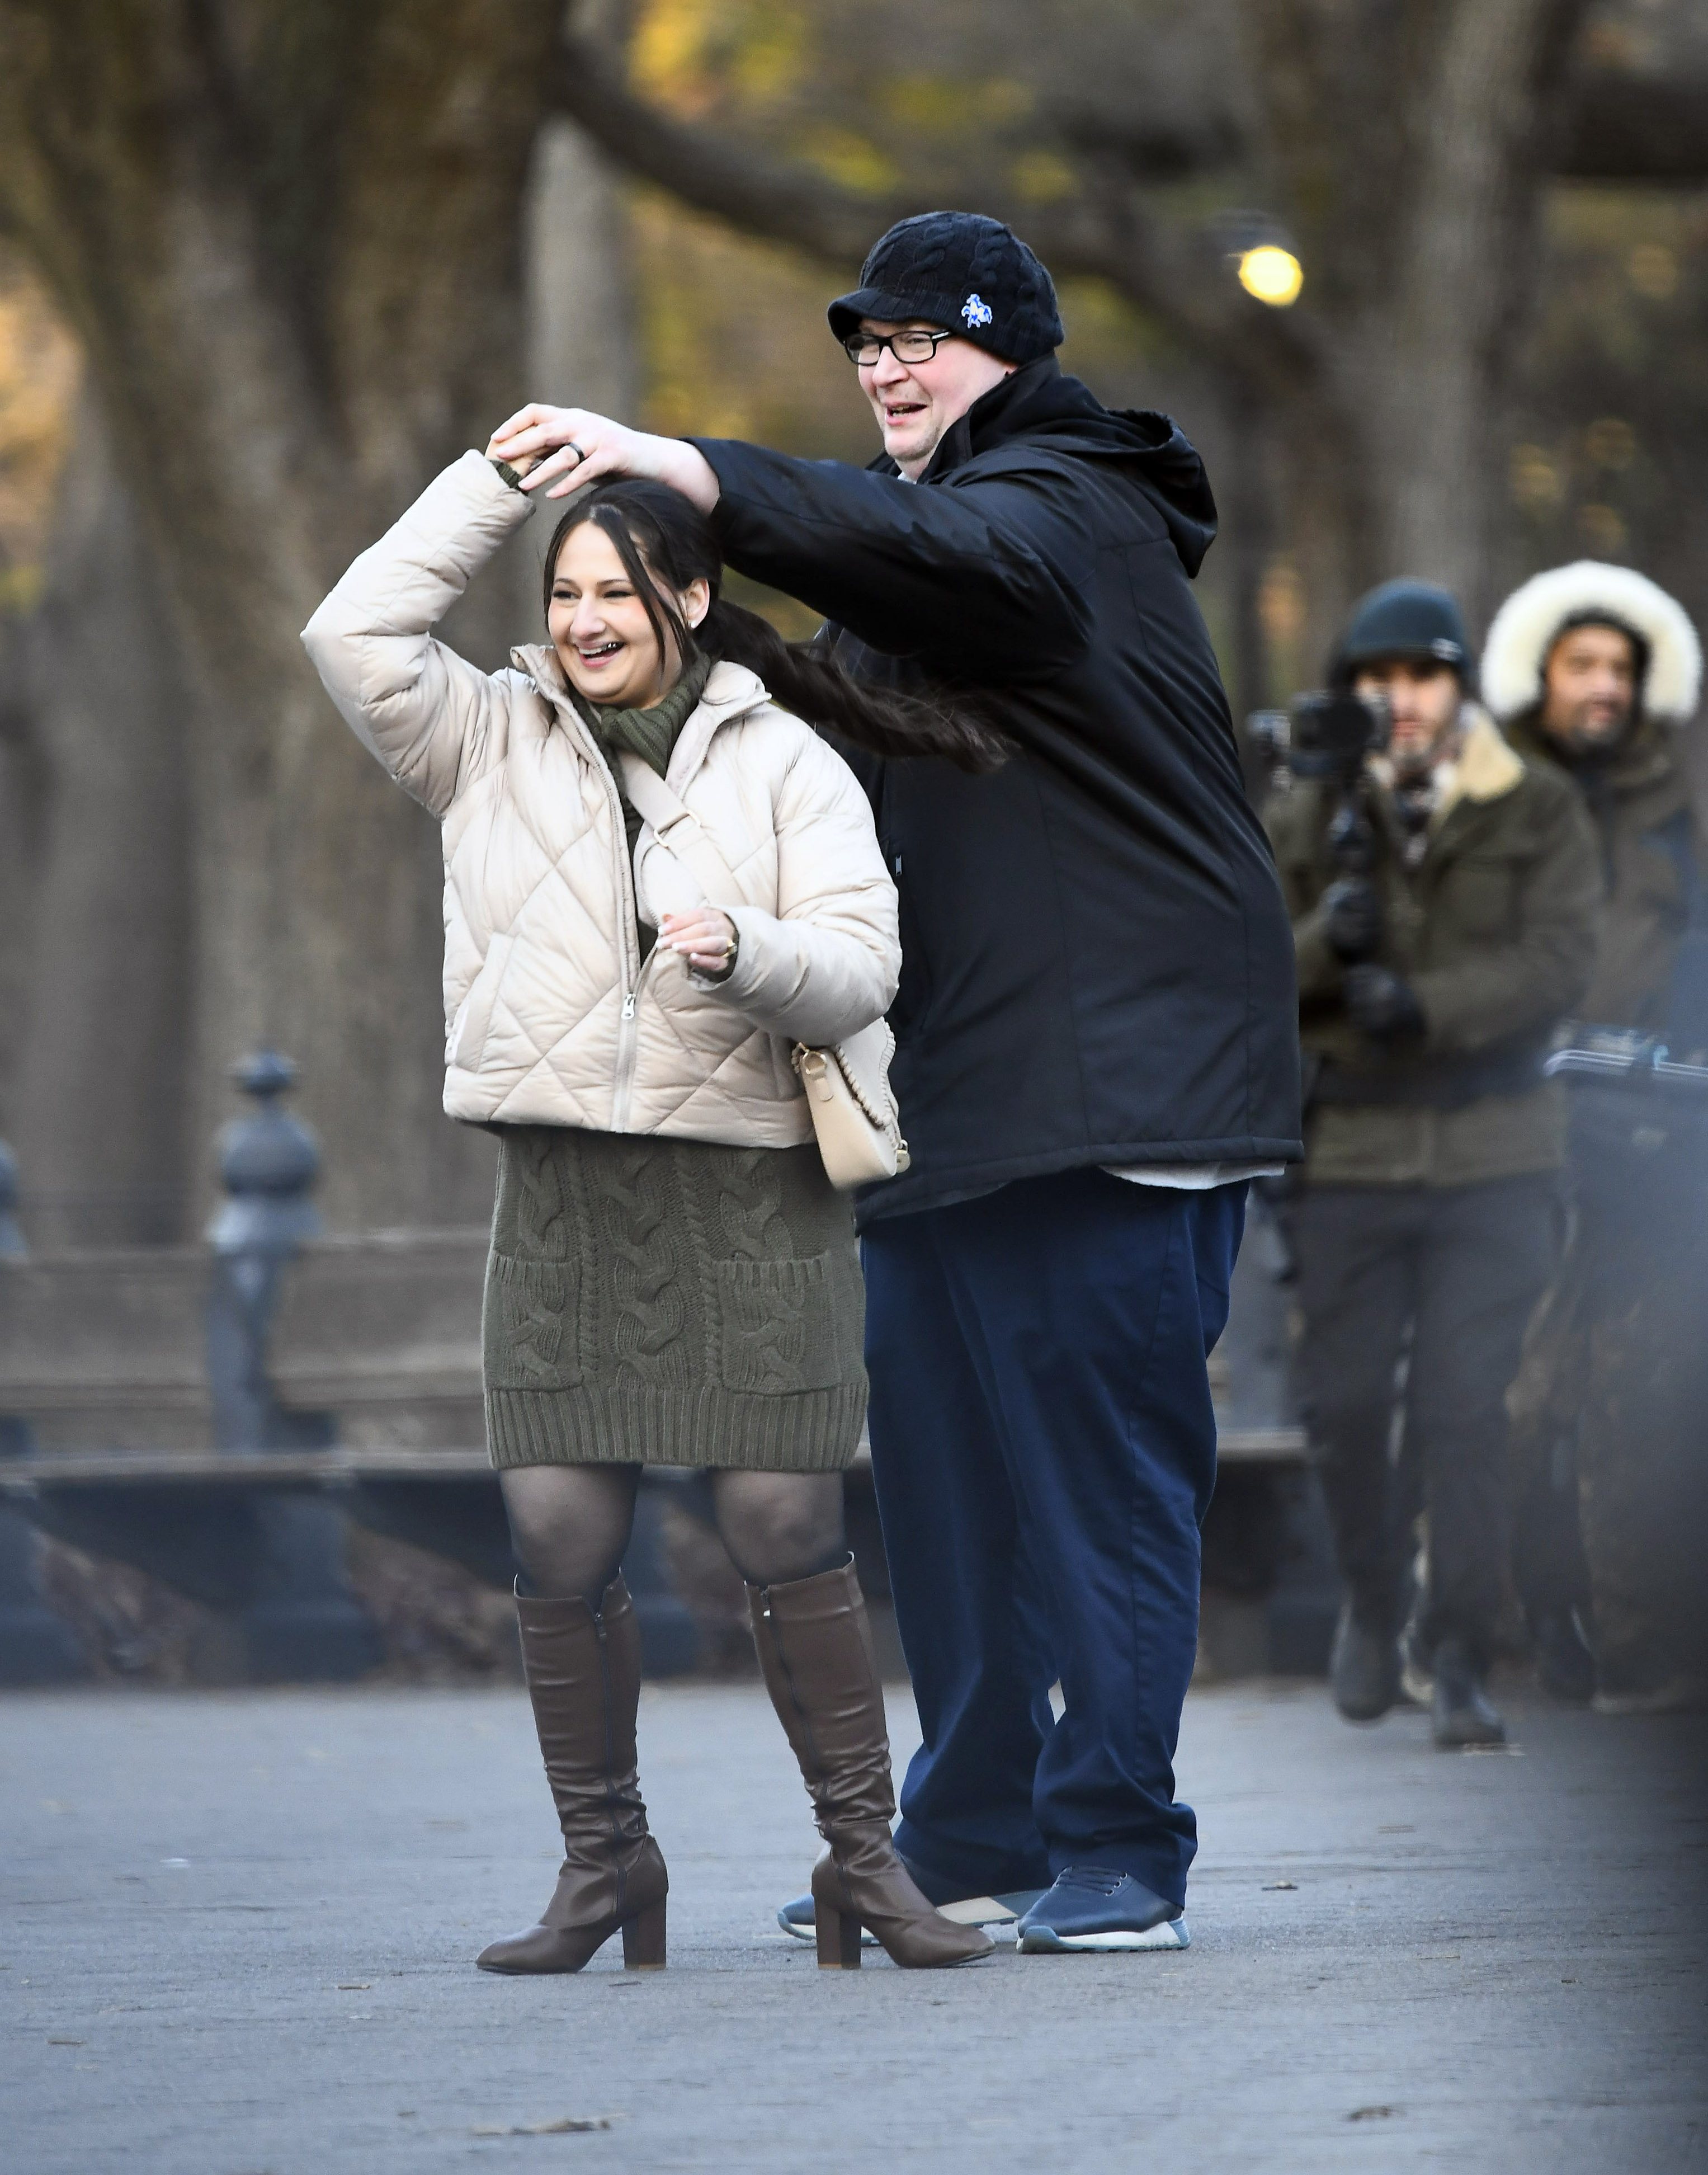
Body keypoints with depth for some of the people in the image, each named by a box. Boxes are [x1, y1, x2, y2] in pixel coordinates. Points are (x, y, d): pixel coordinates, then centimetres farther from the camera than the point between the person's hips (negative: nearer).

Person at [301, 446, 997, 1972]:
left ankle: (864, 1853, 4)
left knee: (788, 1531, -7)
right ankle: (602, 1859, 10)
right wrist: (496, 481, -1)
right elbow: (358, 635, -3)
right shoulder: (493, 741, 11)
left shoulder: (785, 762, 5)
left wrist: (745, 950, -23)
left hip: (749, 1191, -2)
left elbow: (860, 969, -2)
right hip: (564, 1192, 2)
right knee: (560, 1540, -5)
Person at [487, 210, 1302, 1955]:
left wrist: (679, 470, -42)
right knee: (940, 1448, 11)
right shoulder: (942, 510, 22)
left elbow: (933, 559, -33)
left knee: (1105, 1453, -9)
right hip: (949, 1076, 10)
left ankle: (1116, 1856, -8)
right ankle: (966, 1844, 18)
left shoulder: (1065, 512, -9)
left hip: (1109, 1072, -10)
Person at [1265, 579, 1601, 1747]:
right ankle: (1374, 1605, 29)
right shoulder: (1305, 819, 6)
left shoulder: (1539, 815, 3)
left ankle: (1460, 1662, -2)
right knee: (1347, 1400, 3)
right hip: (1348, 1154, 1)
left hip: (1492, 1156, -1)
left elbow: (1558, 963, -10)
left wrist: (1424, 1005, -23)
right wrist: (1320, 945, -20)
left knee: (1464, 1410, -8)